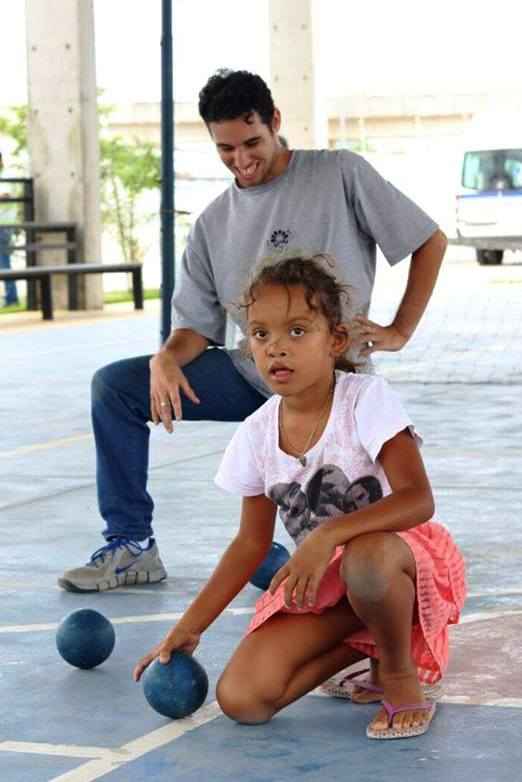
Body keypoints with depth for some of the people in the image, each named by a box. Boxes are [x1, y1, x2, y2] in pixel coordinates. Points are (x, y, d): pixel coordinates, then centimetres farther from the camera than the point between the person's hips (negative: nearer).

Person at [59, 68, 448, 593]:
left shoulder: (340, 174, -4)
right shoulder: (215, 223, 8)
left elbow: (431, 242, 0)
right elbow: (197, 324, 6)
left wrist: (398, 332, -6)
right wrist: (166, 358, -17)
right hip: (246, 374, 5)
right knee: (113, 386, -7)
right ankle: (131, 546, 0)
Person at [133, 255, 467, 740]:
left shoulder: (366, 398, -16)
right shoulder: (256, 434, -1)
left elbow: (418, 499, -26)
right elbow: (252, 541, 9)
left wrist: (329, 536, -38)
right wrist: (189, 626, 5)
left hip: (400, 556, -5)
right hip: (319, 580, 5)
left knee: (364, 559, -43)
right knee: (240, 700, -15)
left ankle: (400, 672, -10)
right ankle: (369, 640, 6)